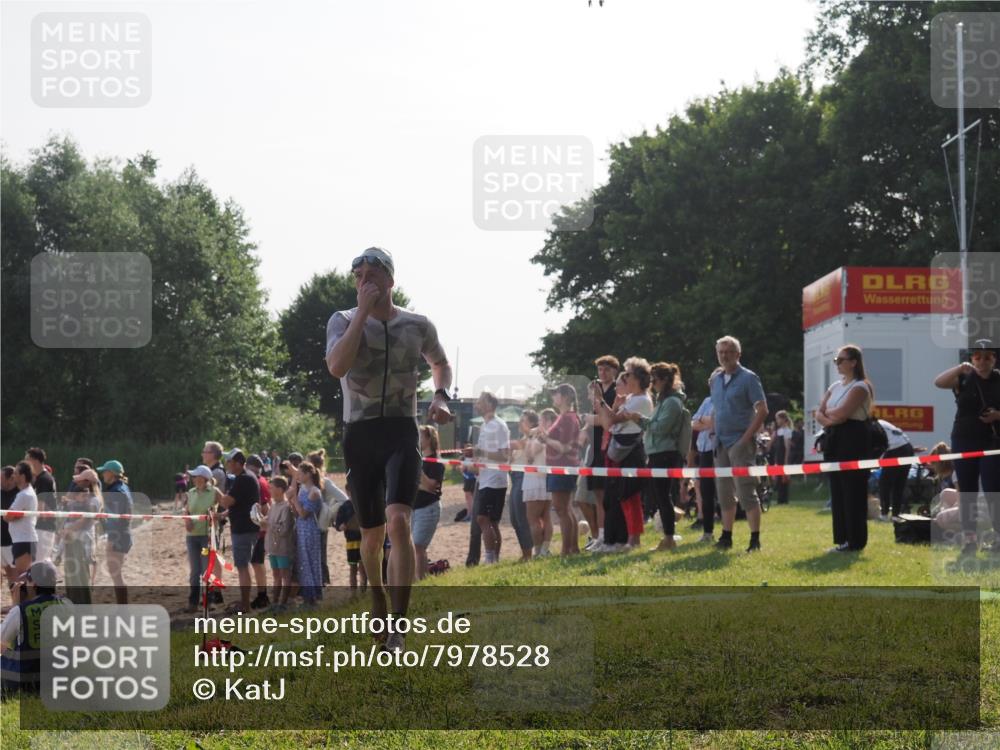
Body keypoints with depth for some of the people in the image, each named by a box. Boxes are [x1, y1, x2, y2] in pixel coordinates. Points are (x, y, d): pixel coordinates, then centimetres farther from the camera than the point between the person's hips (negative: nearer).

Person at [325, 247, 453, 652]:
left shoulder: (418, 326, 4)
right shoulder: (343, 321, 0)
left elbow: (441, 364, 24)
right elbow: (336, 366, -21)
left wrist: (440, 396, 3)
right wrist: (363, 312, -19)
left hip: (401, 434, -1)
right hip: (359, 435, 1)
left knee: (398, 521, -21)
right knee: (372, 533, 10)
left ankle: (398, 628, -22)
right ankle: (377, 597, 39)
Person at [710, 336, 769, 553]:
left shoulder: (748, 378, -7)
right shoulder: (715, 379, 13)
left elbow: (762, 410, -12)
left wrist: (746, 437, -17)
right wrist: (715, 432, 8)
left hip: (740, 443, -7)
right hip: (721, 443, 7)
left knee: (746, 493, -9)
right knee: (725, 494, 11)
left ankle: (755, 540, -7)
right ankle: (726, 537, 18)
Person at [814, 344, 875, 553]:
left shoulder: (859, 387, -7)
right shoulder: (835, 387, 18)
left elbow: (842, 412, -18)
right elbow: (819, 413, 11)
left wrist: (828, 412, 0)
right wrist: (829, 420, -9)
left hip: (853, 438, -8)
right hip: (834, 439, 8)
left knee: (853, 490, -6)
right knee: (837, 490, 8)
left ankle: (855, 541, -3)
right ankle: (841, 539, 12)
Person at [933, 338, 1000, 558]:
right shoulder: (963, 379, 2)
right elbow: (938, 382, -14)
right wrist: (959, 368, -27)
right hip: (964, 441, 2)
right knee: (967, 491, 4)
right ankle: (970, 538, 10)